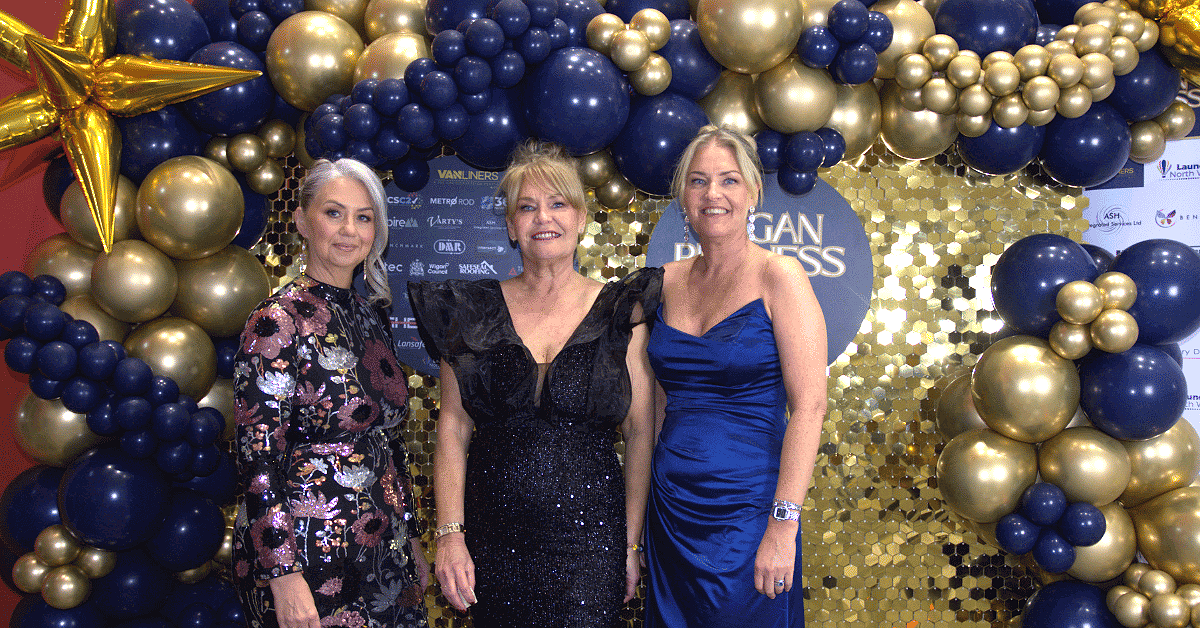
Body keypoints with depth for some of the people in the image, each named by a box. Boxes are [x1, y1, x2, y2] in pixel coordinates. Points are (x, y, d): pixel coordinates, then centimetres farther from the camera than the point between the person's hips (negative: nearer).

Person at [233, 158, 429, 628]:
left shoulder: (369, 315, 6)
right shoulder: (278, 321, -14)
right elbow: (257, 457, -16)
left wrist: (411, 539, 14)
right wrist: (283, 574, -19)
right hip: (307, 554, -6)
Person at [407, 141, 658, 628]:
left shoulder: (621, 313, 0)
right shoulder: (476, 313, 3)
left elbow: (640, 433, 0)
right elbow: (453, 429, 2)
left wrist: (632, 543, -2)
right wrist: (450, 534, -5)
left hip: (589, 544, -1)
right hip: (493, 542, 2)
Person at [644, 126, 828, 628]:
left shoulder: (778, 276, -9)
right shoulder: (669, 281, 5)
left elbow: (809, 406, -14)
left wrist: (783, 525, -19)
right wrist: (642, 502, 9)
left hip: (746, 518, -5)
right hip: (669, 512, 5)